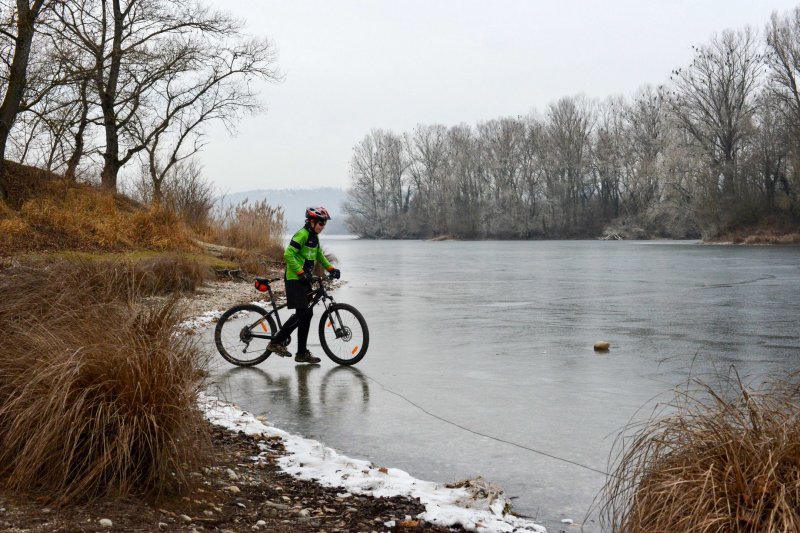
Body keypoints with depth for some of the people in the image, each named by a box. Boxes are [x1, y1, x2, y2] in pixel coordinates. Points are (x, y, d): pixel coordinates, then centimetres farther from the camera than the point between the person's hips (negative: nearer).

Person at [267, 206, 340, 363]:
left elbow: (319, 255, 28)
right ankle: (276, 342, -8)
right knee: (302, 312, -16)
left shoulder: (314, 237, 15)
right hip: (295, 279, -9)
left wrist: (331, 268, 14)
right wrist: (301, 272, -26)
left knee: (307, 314, 7)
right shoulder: (302, 234, -14)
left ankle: (302, 353, 12)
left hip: (304, 280, 9)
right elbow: (288, 254, -22)